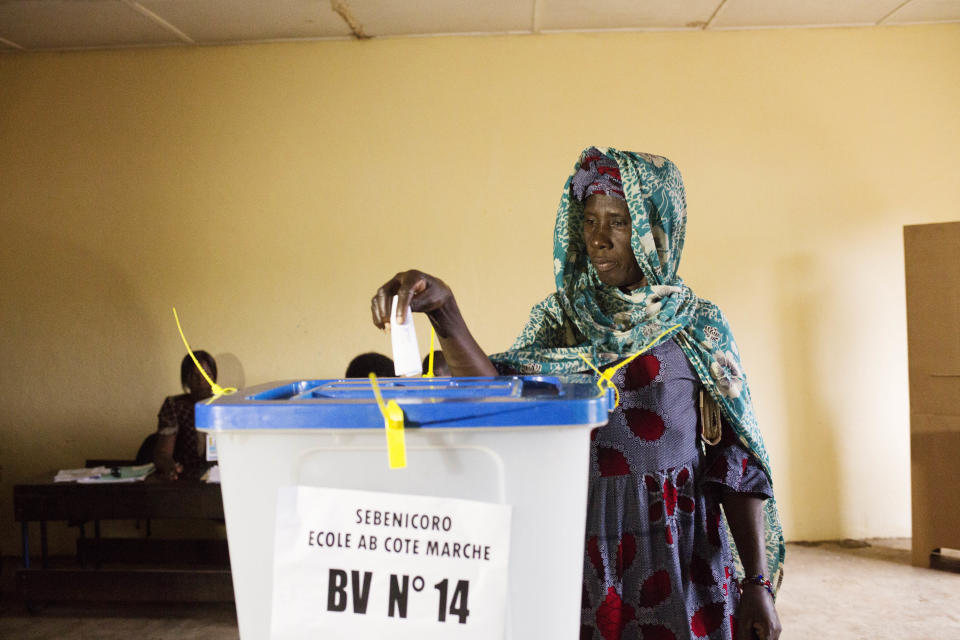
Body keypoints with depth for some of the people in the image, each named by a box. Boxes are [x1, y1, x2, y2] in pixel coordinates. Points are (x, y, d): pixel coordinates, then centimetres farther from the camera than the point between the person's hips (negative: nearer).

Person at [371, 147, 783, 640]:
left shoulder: (699, 325, -1)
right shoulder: (560, 317, 2)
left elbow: (737, 460, -2)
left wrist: (757, 583, -6)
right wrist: (443, 310, -32)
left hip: (679, 553, -1)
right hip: (583, 544, 1)